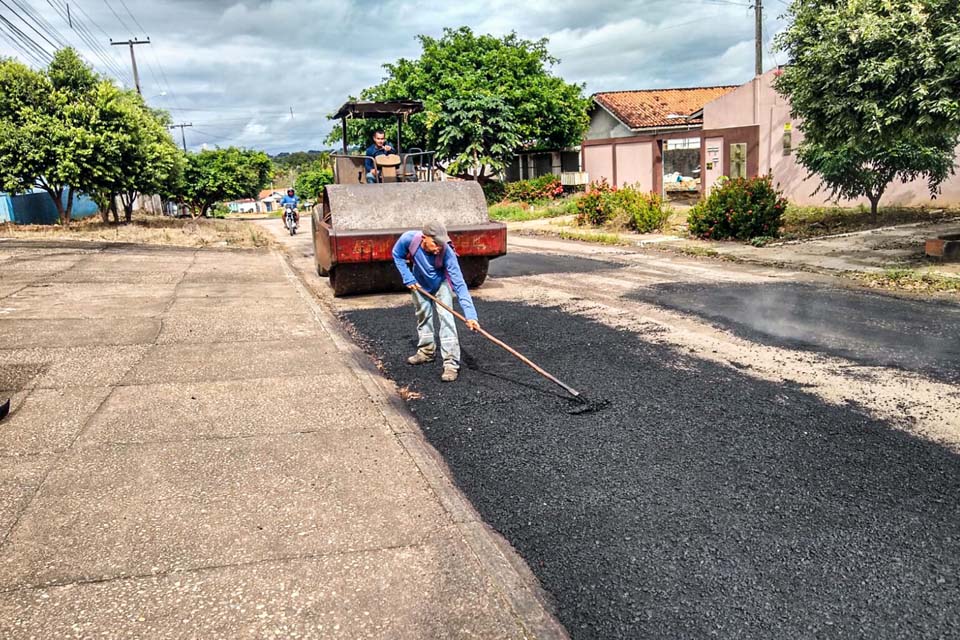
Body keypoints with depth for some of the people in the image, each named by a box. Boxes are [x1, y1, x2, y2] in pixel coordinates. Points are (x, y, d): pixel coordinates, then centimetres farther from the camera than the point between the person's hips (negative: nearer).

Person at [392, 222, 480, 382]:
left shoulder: (447, 252, -41)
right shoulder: (408, 239, -36)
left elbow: (459, 284, -42)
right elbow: (397, 255, -11)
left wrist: (470, 315, -48)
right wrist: (408, 278, -18)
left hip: (441, 283, -3)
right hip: (419, 283, 3)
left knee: (446, 317, -17)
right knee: (423, 314, 16)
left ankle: (451, 363, -17)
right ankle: (426, 351, 36)